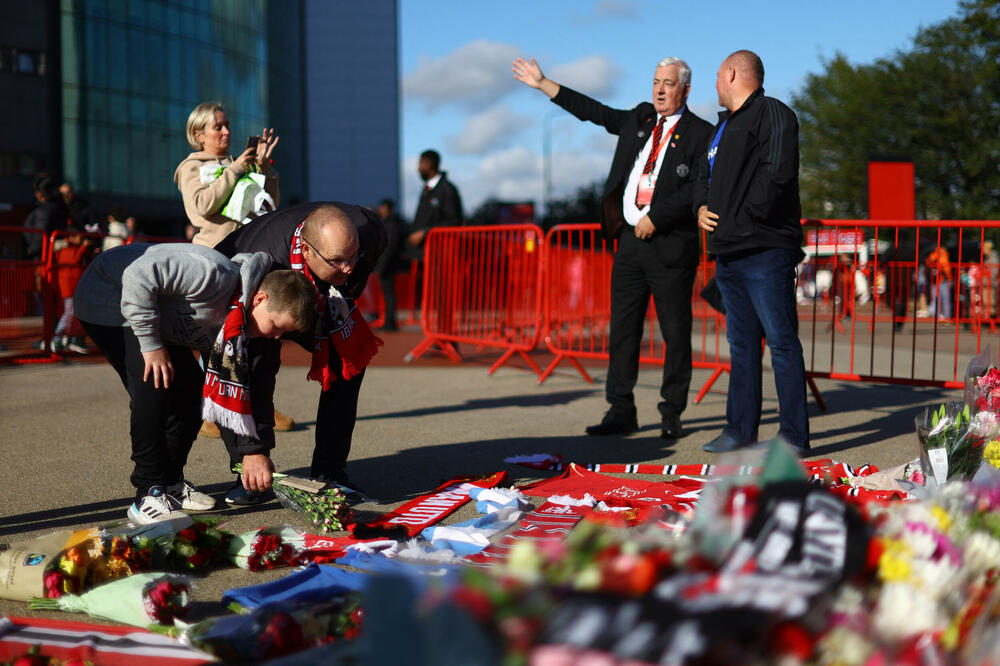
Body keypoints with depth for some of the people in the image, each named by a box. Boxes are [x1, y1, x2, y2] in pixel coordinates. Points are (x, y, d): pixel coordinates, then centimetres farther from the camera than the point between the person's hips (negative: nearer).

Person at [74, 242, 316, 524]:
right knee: (154, 387, -22)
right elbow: (138, 274, -37)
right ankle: (149, 495, -14)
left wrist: (254, 451, -2)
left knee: (193, 387, 2)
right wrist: (151, 344, -29)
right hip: (107, 297, -9)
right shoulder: (217, 276, -33)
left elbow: (234, 389, 2)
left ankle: (170, 482, 15)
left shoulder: (238, 327, -5)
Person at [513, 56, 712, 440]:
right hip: (630, 240, 6)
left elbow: (696, 189, -12)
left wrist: (655, 218, -16)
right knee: (623, 328, 6)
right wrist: (542, 84, 20)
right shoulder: (640, 119, 15)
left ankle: (672, 414, 10)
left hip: (671, 245, -6)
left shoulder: (699, 133, -3)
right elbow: (595, 112, 21)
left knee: (675, 332, 0)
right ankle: (621, 412, 12)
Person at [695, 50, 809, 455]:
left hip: (765, 252, -9)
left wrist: (748, 217, -15)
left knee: (781, 342, -7)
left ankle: (794, 436, -3)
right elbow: (704, 173, 31)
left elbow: (778, 171, -18)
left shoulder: (772, 114, -5)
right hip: (728, 254, 9)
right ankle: (740, 429, 17)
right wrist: (702, 206, 10)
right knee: (741, 343, 11)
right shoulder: (724, 125, 24)